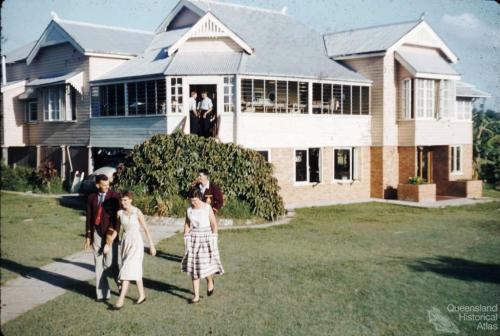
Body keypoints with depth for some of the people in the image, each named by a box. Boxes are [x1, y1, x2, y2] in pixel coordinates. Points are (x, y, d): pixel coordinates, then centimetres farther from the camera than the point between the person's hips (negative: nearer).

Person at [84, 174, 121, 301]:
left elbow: (118, 216, -7)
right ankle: (102, 293, 16)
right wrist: (88, 237, 9)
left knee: (110, 264, -7)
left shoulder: (114, 196, -4)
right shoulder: (92, 197, 7)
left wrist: (113, 234, -14)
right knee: (99, 265, 7)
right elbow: (89, 218, 10)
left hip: (110, 234, -4)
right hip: (96, 233, 4)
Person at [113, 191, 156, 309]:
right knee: (135, 270, 14)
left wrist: (152, 245, -4)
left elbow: (146, 229, -6)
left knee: (127, 270, -12)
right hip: (125, 242, 5)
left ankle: (121, 299, -12)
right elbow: (117, 229, 10)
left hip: (136, 243, -5)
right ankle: (142, 295, 28)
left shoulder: (137, 212, -12)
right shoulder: (120, 213, 1)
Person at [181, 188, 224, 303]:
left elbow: (214, 224, -6)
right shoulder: (189, 210, 1)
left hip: (206, 239, -3)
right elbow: (187, 226, 8)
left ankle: (210, 281, 29)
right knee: (193, 267, 2)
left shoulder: (207, 208, -10)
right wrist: (186, 241, 3)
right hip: (193, 239, 4)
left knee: (206, 265, -7)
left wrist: (213, 241, -7)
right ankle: (196, 296, 8)